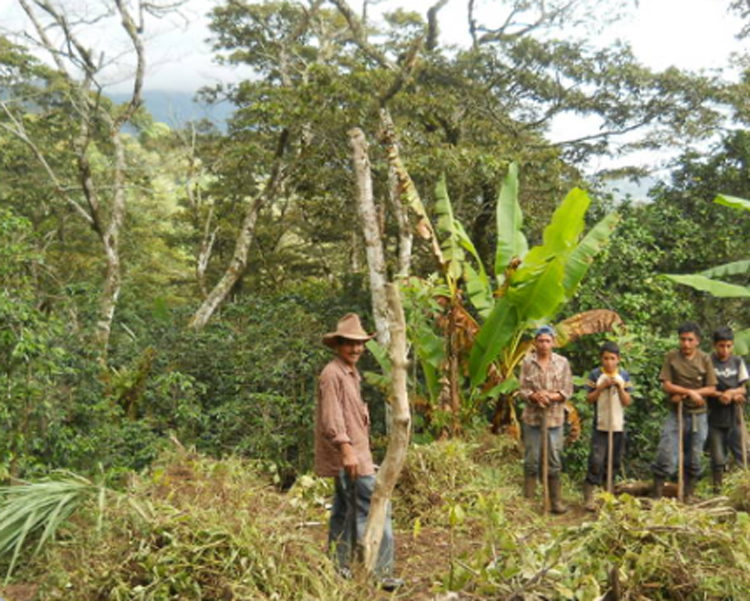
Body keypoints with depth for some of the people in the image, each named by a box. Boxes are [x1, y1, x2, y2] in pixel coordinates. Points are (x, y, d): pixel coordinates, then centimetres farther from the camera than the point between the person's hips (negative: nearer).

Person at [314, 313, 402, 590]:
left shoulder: (351, 373, 18)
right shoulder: (332, 374, -13)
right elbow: (331, 417, -20)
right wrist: (346, 449, -26)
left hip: (355, 454, 10)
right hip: (347, 457, -10)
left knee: (345, 512, 14)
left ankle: (338, 566, 22)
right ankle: (381, 572, -9)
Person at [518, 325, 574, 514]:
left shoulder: (562, 363, 1)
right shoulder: (528, 362, -1)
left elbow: (567, 391, 0)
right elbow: (522, 390, -2)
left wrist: (551, 396, -17)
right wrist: (535, 396, -21)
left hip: (554, 418, 0)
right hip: (532, 418, 0)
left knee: (554, 462, 5)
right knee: (531, 461, 5)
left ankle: (556, 501, 13)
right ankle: (528, 499, 13)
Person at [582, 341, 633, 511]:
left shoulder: (624, 376, 4)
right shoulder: (595, 375, -4)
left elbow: (627, 402, 1)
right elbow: (589, 399, -3)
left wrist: (620, 387, -14)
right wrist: (601, 387, -17)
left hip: (618, 425, 3)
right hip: (600, 425, -3)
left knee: (614, 461, 11)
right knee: (596, 460, -11)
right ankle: (588, 495, -4)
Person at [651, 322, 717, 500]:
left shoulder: (705, 359, -1)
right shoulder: (671, 357, -5)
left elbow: (711, 389, -3)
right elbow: (666, 385, -8)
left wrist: (683, 394, -13)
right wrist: (690, 392, -19)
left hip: (698, 415, 2)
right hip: (676, 414, -2)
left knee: (694, 460, 10)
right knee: (665, 457, -9)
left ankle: (688, 496, 23)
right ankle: (657, 496, 0)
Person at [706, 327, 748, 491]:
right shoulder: (708, 362, -7)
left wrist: (731, 392, -13)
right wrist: (729, 395, -15)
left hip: (734, 418, 2)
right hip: (715, 418, -2)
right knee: (718, 459, 4)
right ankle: (717, 490, 17)